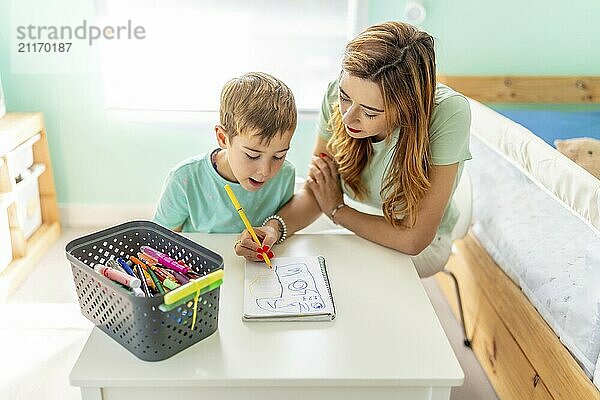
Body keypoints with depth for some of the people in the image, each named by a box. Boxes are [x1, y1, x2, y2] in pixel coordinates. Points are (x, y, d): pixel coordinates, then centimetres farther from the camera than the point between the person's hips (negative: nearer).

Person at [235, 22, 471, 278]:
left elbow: (413, 239, -28)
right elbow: (314, 193, -13)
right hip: (356, 219, 4)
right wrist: (275, 227, -34)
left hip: (425, 241, -3)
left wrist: (336, 209, -17)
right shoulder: (337, 94, -22)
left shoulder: (448, 114, -35)